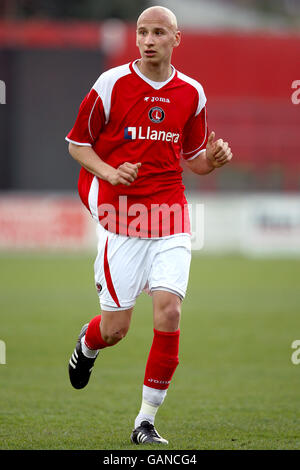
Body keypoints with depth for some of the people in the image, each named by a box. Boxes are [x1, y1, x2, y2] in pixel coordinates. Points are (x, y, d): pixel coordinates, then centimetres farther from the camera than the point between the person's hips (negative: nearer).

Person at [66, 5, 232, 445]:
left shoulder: (191, 93, 8)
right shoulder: (111, 84, -2)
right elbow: (77, 143, 4)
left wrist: (213, 158, -4)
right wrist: (110, 172, -14)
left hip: (171, 218, 2)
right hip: (121, 217, -2)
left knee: (169, 311, -13)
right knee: (115, 328, -1)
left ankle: (147, 420, -1)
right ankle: (87, 344, 39)